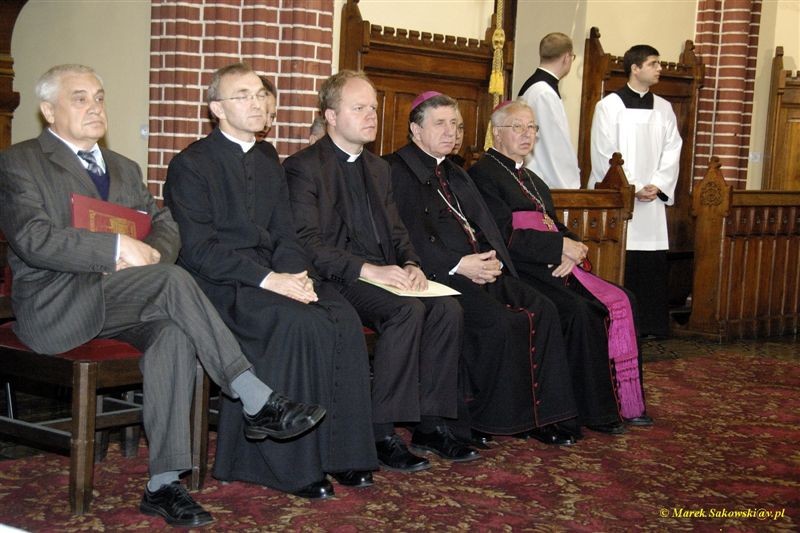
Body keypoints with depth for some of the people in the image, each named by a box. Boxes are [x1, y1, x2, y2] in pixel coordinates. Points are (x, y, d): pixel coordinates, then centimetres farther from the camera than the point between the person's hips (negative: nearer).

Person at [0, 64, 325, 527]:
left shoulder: (124, 169, 24)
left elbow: (166, 227, 16)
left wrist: (151, 252, -8)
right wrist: (119, 247, -19)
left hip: (121, 303, 6)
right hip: (54, 305, -6)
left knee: (173, 331, -29)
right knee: (174, 281, -29)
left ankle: (164, 483, -29)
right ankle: (255, 401, -29)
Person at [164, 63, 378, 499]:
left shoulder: (270, 169, 20)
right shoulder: (191, 165, -3)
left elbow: (285, 238, 14)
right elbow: (199, 249, -13)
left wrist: (297, 275, -9)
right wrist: (267, 279, -21)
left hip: (272, 279, 7)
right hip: (215, 284, -6)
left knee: (343, 318, -21)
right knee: (298, 322, -31)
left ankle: (339, 451, -14)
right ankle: (293, 464, -22)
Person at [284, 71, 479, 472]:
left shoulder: (378, 168, 21)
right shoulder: (303, 167, -4)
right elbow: (307, 243, -14)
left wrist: (410, 265, -3)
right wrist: (368, 269, -23)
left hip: (384, 274, 7)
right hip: (335, 279, -7)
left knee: (447, 309, -18)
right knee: (408, 311, -31)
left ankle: (430, 425, -11)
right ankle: (382, 434, -24)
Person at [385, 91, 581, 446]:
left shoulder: (456, 175, 26)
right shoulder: (398, 170, -2)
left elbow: (485, 227, 19)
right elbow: (408, 236, -13)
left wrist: (491, 261, -4)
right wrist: (459, 265, -20)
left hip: (480, 269, 8)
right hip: (438, 274, -8)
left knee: (542, 310, -13)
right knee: (499, 321, -28)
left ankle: (539, 413, -10)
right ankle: (488, 417, -13)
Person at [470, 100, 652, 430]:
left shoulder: (533, 181, 26)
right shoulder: (483, 174, -2)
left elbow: (556, 228, 18)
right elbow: (504, 237, -14)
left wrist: (572, 251, -6)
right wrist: (562, 246, -15)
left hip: (555, 266, 8)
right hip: (516, 271, -8)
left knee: (618, 301, -11)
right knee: (578, 310, -28)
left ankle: (624, 401, -9)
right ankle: (594, 412, -18)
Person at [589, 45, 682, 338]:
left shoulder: (664, 109, 12)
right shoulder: (609, 105, -2)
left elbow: (672, 152, 9)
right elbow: (604, 154, -6)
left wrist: (657, 186, -6)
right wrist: (631, 188, -11)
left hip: (653, 200, 4)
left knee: (652, 265, 2)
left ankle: (650, 325, 9)